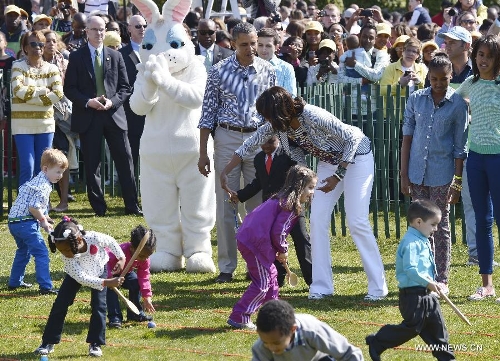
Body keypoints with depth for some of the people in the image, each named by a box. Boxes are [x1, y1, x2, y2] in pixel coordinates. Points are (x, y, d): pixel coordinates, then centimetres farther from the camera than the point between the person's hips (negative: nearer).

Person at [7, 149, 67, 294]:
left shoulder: (37, 181, 16)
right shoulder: (43, 186, -17)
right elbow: (33, 207, -25)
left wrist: (42, 216, 17)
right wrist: (43, 220, -10)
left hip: (14, 222, 11)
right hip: (25, 222, -11)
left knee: (23, 251, 28)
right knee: (41, 253, -11)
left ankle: (14, 282, 39)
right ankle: (46, 287, -15)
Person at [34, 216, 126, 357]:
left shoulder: (95, 238, -39)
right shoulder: (68, 258, -37)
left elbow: (111, 242, -15)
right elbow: (82, 278, -38)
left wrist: (121, 258, -14)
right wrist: (107, 283, -43)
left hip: (99, 270, 0)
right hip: (76, 273, 0)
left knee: (98, 306, -10)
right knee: (60, 304, -7)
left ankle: (95, 344, 2)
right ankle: (48, 342, 2)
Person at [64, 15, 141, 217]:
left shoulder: (115, 57, 9)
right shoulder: (77, 57, 4)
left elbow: (125, 87, 9)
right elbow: (69, 89, 1)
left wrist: (113, 101, -10)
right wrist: (88, 102, -14)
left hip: (113, 115, 1)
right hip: (87, 117, -1)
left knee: (125, 161, 0)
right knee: (92, 164, 2)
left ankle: (132, 206, 5)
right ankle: (99, 207, 8)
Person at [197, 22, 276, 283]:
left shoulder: (267, 71, 3)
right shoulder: (219, 71, -2)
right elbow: (208, 112, 2)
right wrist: (203, 153, 0)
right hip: (227, 138, -1)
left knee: (259, 205, 3)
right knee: (225, 205, 0)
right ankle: (226, 267, 6)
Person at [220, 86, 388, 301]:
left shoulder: (313, 117, -33)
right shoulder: (277, 125, -11)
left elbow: (352, 138, -25)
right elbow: (249, 146, 2)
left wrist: (337, 176, -23)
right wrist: (225, 172, 0)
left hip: (356, 156, -7)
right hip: (329, 161, 7)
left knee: (357, 222, -12)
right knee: (317, 219, -3)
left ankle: (378, 287, -5)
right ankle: (321, 286, 2)